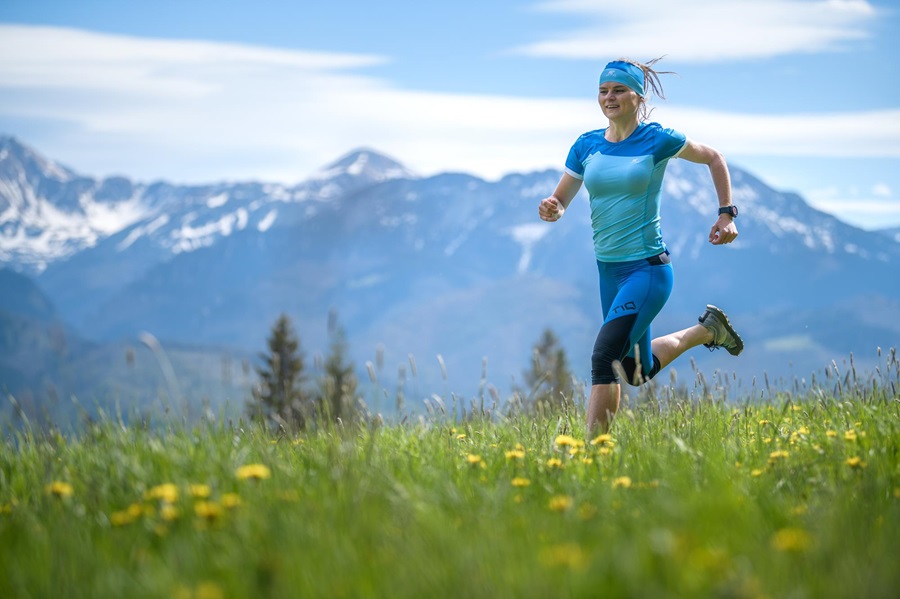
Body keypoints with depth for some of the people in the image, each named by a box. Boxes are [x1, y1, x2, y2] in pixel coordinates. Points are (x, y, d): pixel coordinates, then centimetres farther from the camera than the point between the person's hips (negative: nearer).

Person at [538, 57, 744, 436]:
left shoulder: (657, 140, -7)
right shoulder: (587, 145, 5)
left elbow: (714, 158, 8)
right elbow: (561, 201, 10)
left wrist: (727, 213, 3)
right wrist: (552, 209, -14)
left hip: (648, 269, -6)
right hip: (609, 270, 6)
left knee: (605, 358, -21)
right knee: (638, 371, 19)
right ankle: (706, 330, 43)